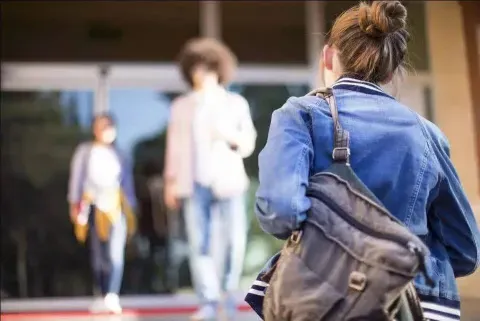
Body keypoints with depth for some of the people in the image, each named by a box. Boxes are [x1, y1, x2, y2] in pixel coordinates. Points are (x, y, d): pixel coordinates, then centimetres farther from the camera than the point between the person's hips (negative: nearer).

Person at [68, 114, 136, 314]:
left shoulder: (117, 154, 13)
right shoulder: (85, 151, 7)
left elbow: (127, 181, 14)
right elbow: (77, 178, 3)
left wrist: (129, 206, 10)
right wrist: (74, 204, -4)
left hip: (116, 207, 1)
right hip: (94, 206, -1)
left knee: (115, 253, -13)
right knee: (98, 254, 4)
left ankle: (112, 296, -21)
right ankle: (104, 296, 12)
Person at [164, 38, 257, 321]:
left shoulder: (236, 103, 10)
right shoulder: (181, 106, 13)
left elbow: (249, 145, 8)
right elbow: (175, 146, 10)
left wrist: (232, 136, -13)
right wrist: (171, 182, 4)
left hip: (228, 181, -1)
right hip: (195, 184, 1)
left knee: (236, 239, -10)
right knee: (199, 243, -4)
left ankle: (230, 290, 13)